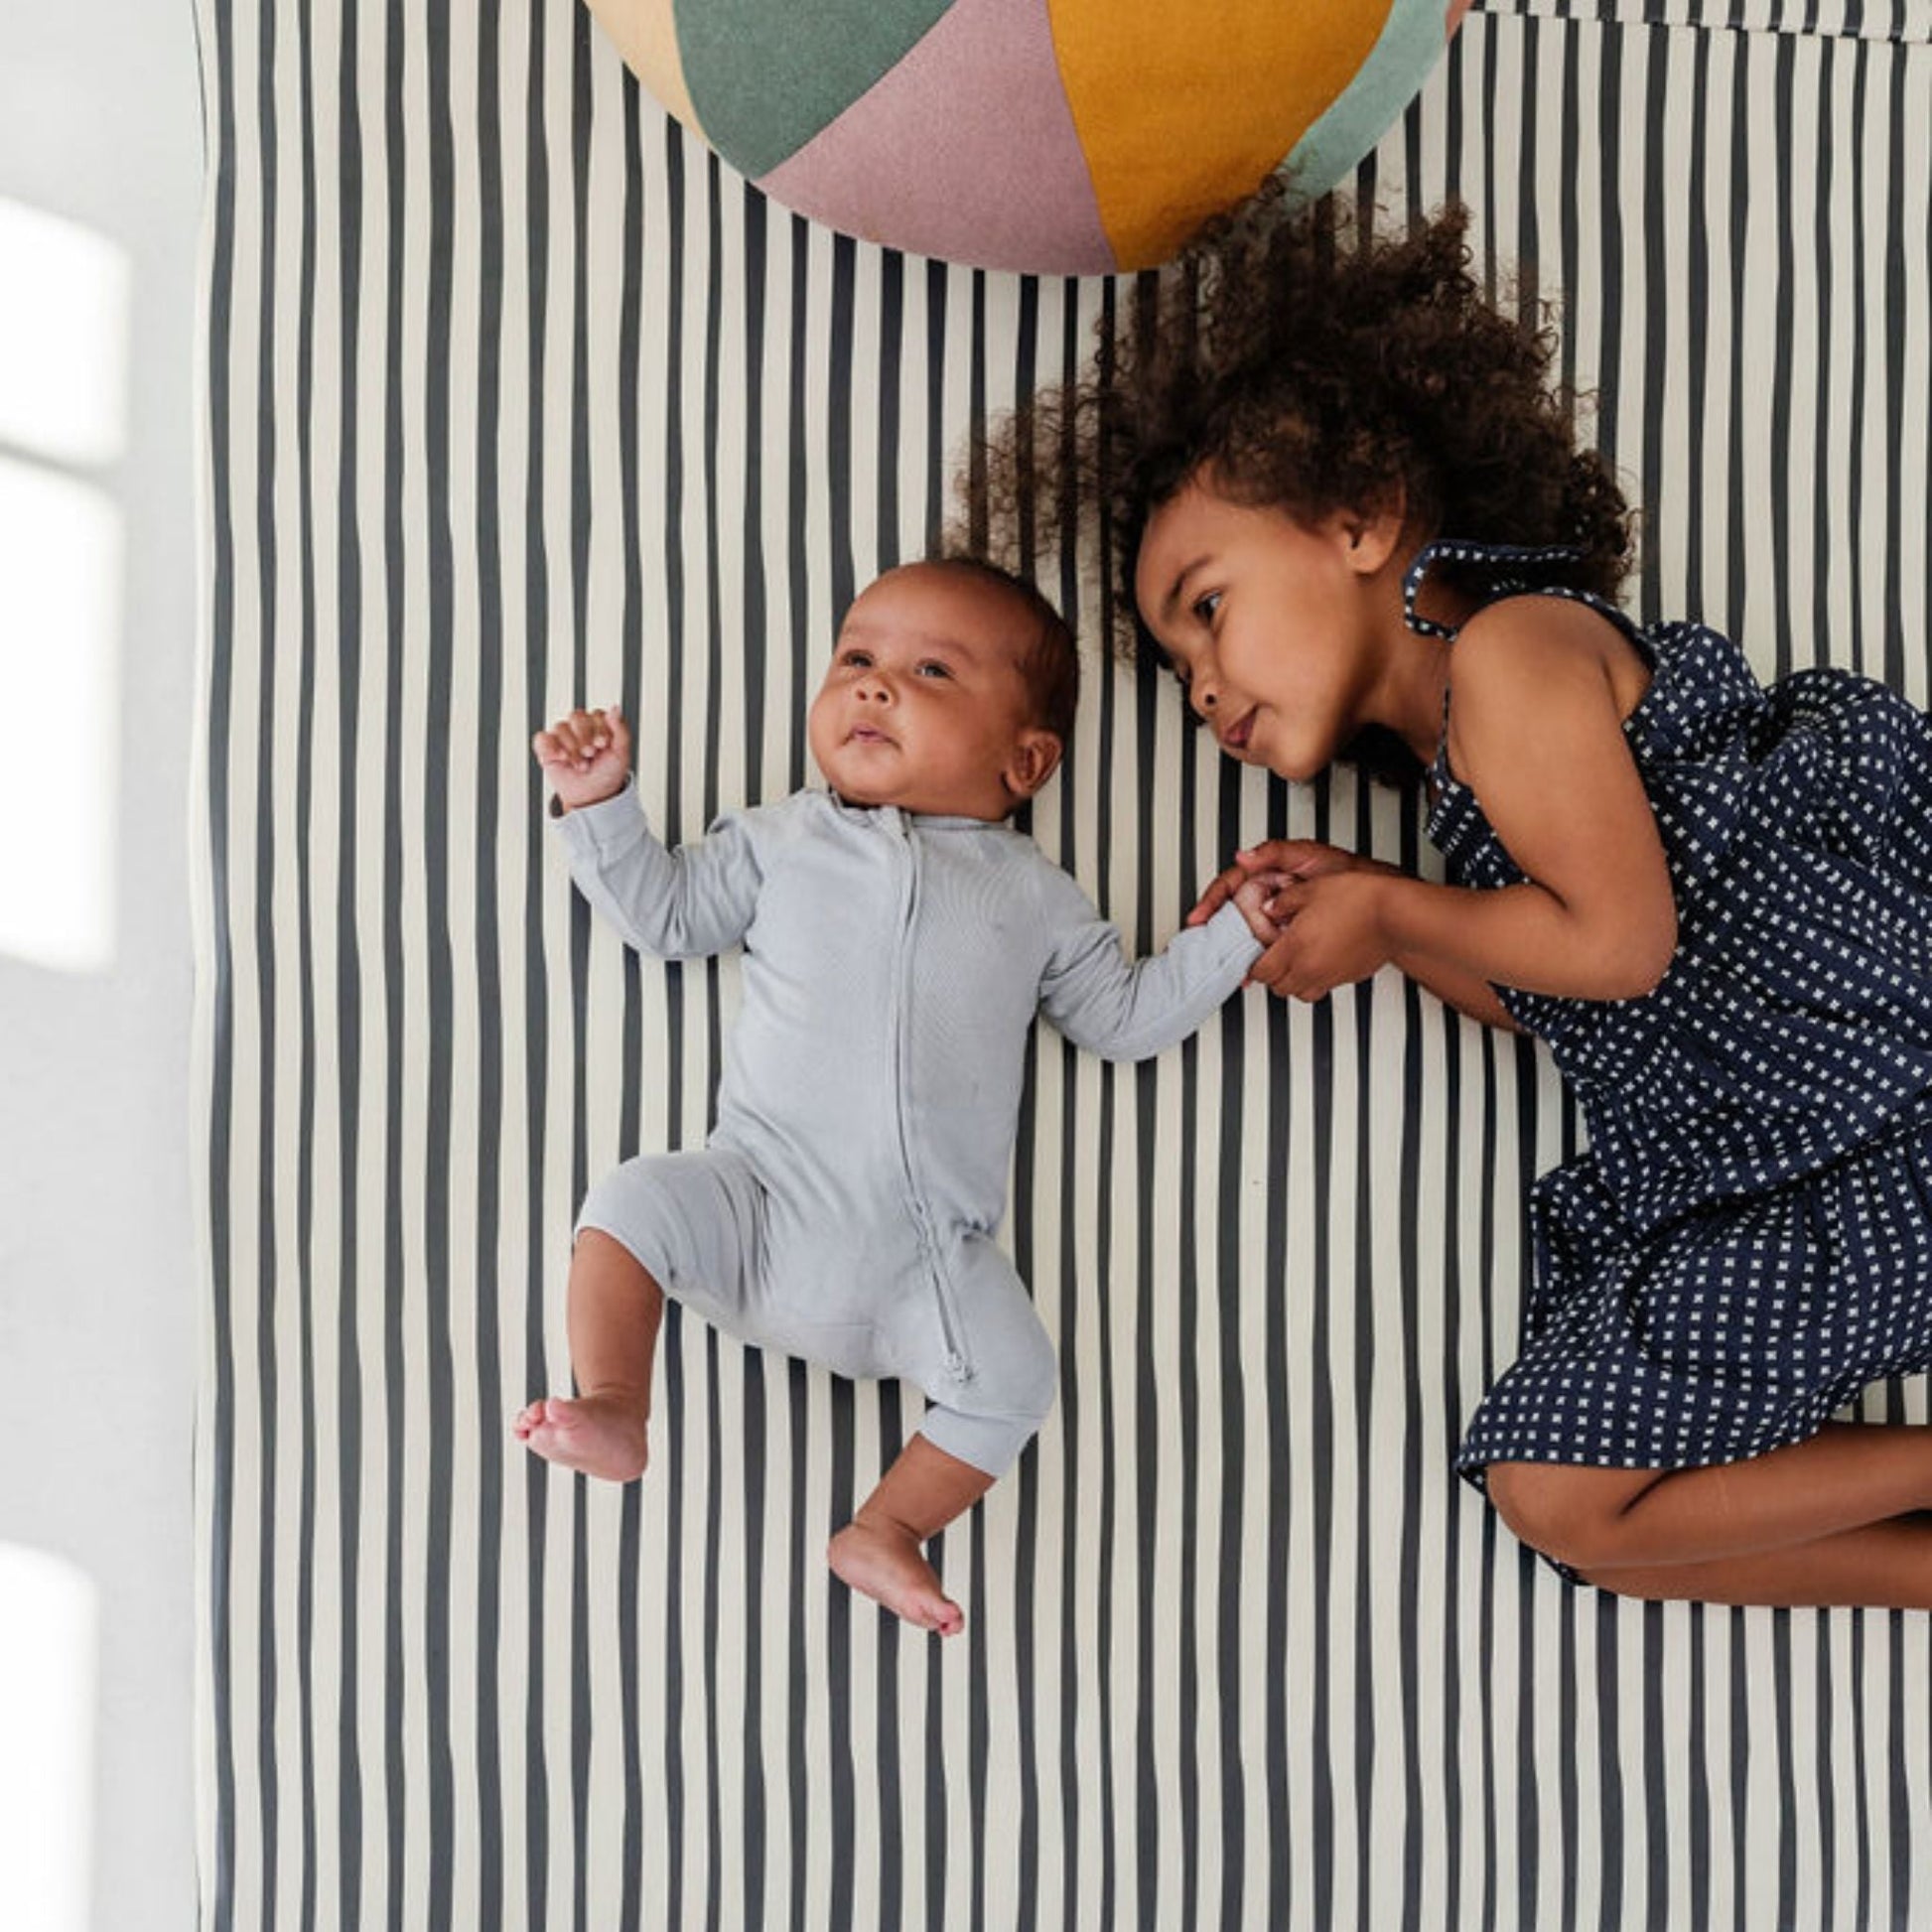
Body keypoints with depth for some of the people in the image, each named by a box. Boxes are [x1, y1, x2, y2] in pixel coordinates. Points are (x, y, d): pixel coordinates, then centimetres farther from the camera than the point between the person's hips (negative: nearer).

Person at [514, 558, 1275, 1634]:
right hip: (762, 1195, 0)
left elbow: (1125, 1016, 19)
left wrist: (1234, 937, 11)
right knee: (632, 1205, -23)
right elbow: (665, 912, 18)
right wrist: (601, 806, 9)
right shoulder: (784, 840, 15)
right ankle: (616, 1415, -12)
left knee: (1013, 1378, -18)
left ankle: (888, 1529, 0)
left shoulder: (1032, 895, 14)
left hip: (924, 1259, 0)